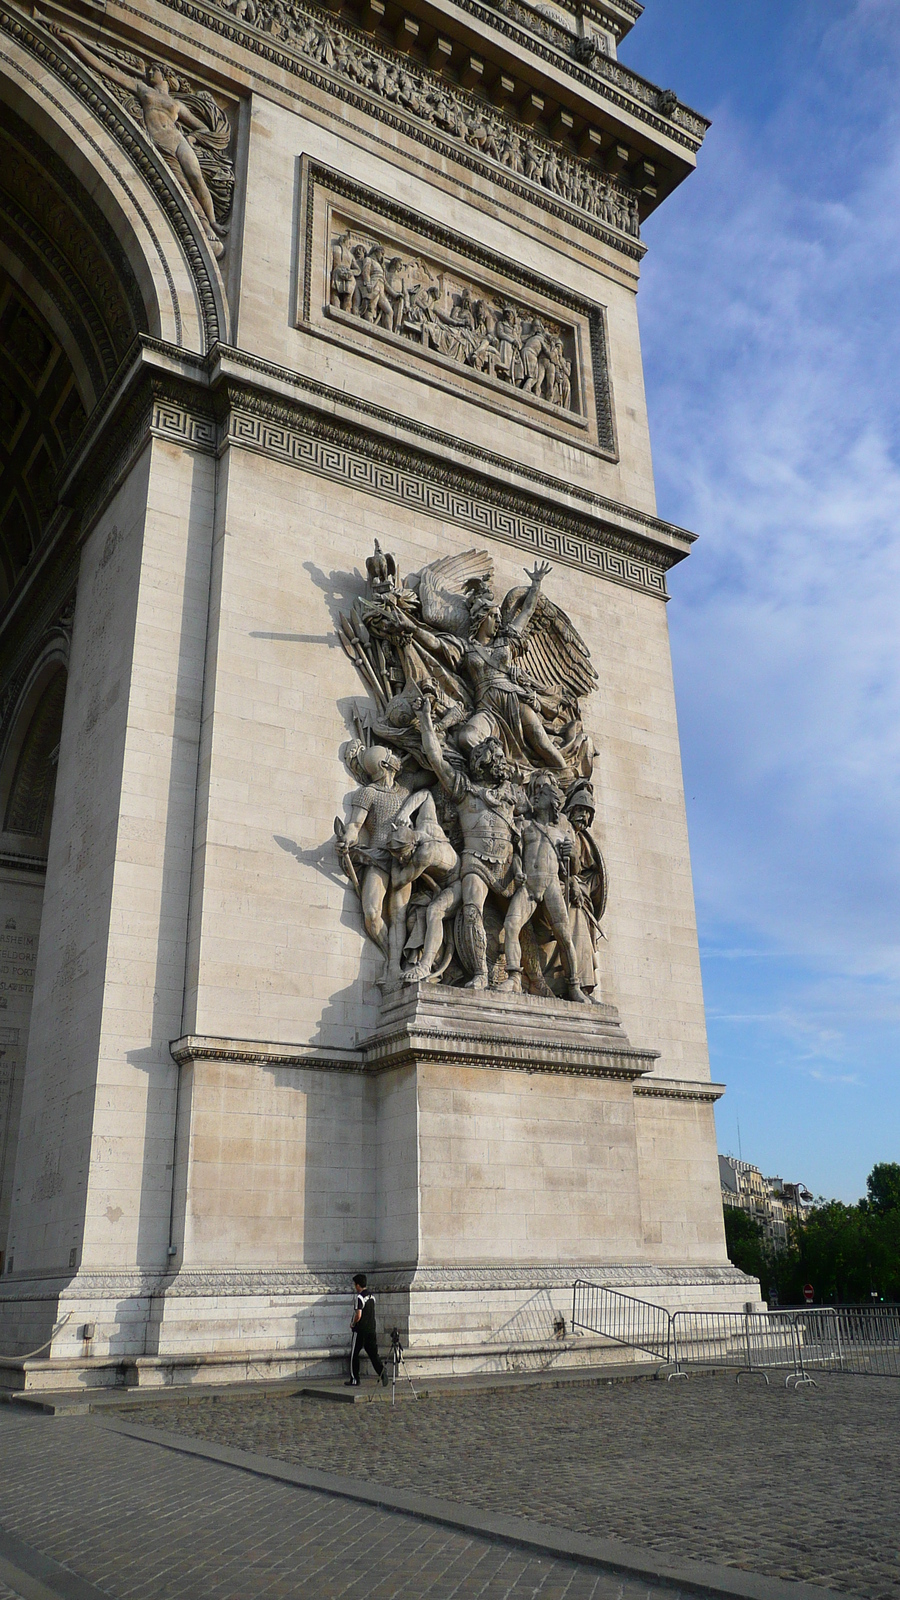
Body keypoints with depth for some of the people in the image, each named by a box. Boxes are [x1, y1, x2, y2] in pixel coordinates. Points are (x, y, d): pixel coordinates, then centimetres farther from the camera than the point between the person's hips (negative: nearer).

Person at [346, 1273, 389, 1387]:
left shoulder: (359, 1297, -15)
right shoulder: (372, 1296, 10)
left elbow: (358, 1315, -23)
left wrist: (352, 1324, -6)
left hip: (359, 1331, -7)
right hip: (371, 1329, 7)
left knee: (354, 1355, 7)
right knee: (373, 1353, 5)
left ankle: (354, 1380, 13)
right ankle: (381, 1369, -18)